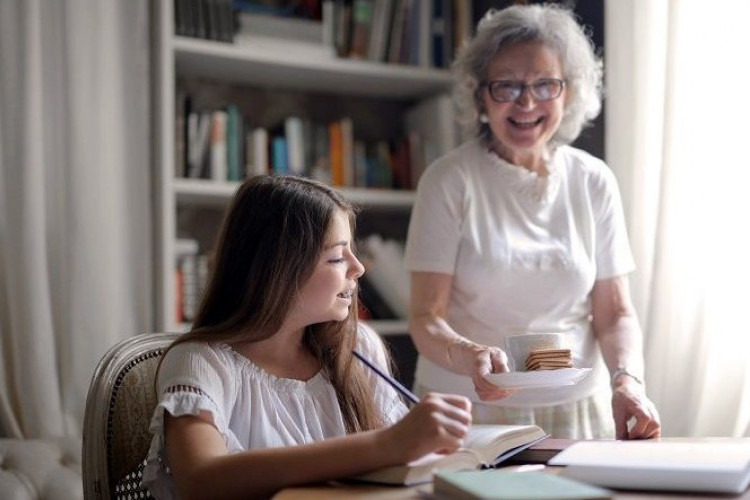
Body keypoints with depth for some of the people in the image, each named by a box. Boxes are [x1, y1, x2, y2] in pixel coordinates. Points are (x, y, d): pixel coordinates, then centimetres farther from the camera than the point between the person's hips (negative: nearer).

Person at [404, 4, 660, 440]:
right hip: (469, 413, -2)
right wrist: (469, 356, -27)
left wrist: (628, 380, -12)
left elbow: (615, 313, 7)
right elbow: (426, 318, -7)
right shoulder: (449, 180, -4)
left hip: (577, 412, 2)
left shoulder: (594, 182, 6)